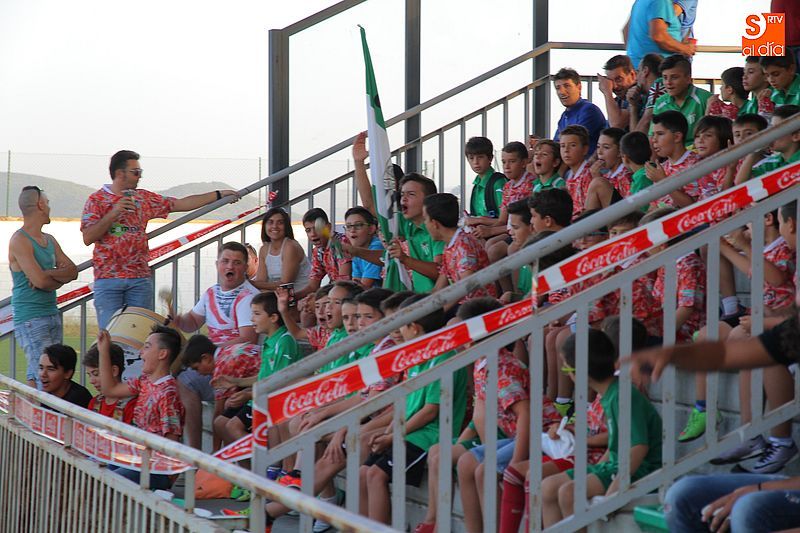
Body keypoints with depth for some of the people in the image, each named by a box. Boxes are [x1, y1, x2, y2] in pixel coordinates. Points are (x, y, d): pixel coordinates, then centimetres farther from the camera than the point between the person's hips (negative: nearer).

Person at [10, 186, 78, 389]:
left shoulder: (50, 240, 17)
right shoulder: (20, 241, -10)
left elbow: (73, 271, 7)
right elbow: (40, 281, -19)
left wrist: (48, 274, -11)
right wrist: (59, 276, 1)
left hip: (52, 314, 8)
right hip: (30, 317, -8)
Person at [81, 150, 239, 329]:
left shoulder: (144, 198, 13)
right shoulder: (97, 200, 2)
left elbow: (181, 204, 14)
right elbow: (88, 238, -8)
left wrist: (219, 195, 12)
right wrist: (113, 213, -17)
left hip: (140, 278, 4)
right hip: (108, 279, -4)